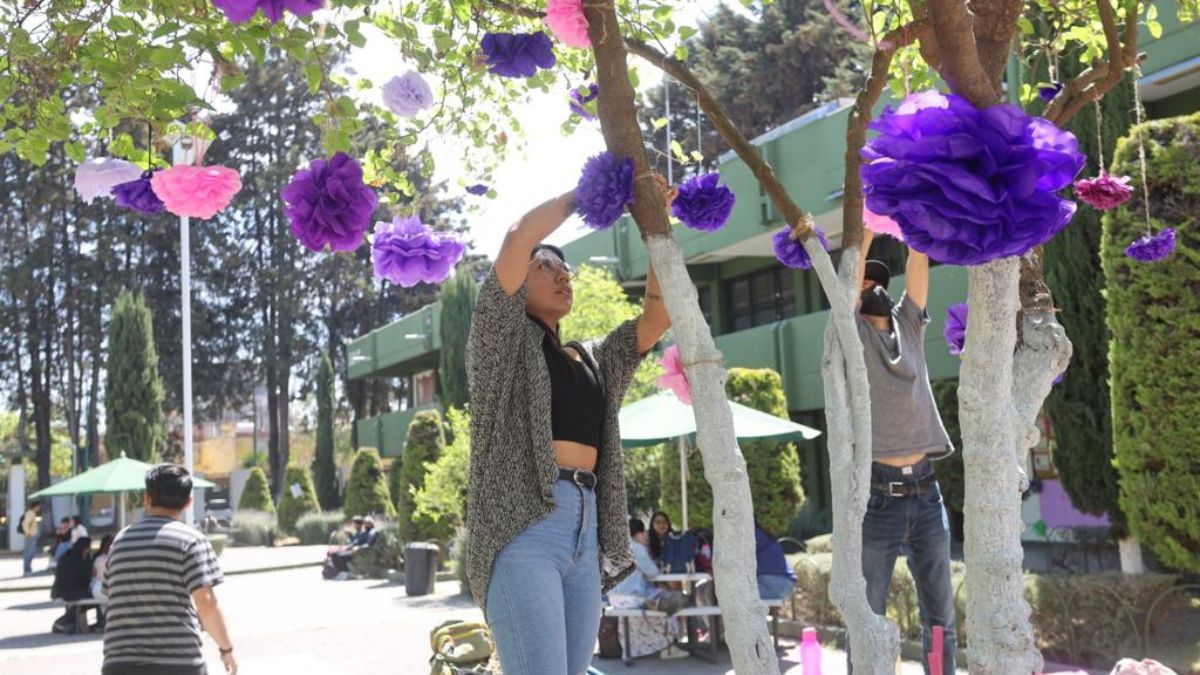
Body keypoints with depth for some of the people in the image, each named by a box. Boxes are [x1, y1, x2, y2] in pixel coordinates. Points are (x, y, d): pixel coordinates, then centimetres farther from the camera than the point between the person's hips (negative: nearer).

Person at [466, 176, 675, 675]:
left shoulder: (593, 360, 25)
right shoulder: (503, 339, 9)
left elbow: (657, 317, 17)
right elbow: (519, 236, -3)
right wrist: (582, 194, 8)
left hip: (585, 530, 7)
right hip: (524, 526, -6)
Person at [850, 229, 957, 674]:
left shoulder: (909, 326, 16)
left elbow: (918, 259, 9)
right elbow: (853, 262, -5)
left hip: (925, 494, 4)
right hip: (875, 496, -4)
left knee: (940, 618, 7)